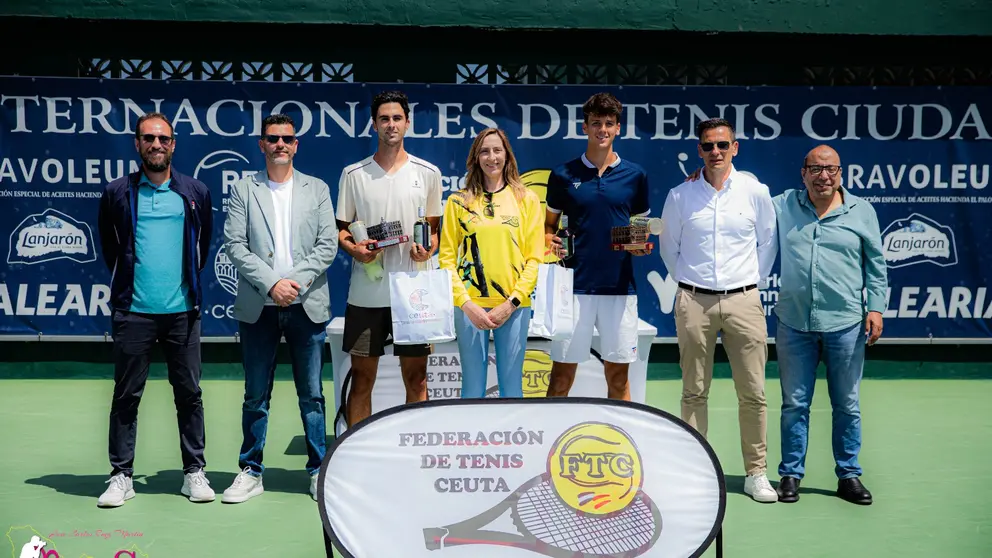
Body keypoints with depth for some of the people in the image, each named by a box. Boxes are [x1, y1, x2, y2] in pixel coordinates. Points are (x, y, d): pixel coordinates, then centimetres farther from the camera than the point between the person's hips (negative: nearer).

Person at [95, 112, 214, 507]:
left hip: (182, 310, 1)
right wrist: (126, 278, 13)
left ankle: (194, 472, 14)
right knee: (126, 395, 4)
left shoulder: (195, 193, 6)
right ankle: (121, 475, 12)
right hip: (132, 311, 0)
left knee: (189, 393, 5)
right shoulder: (117, 193, 4)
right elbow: (108, 244, 16)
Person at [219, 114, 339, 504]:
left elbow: (328, 245, 1)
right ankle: (251, 472, 15)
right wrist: (271, 283, -13)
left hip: (306, 306, 1)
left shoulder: (317, 189, 9)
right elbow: (234, 245, -2)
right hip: (258, 307, 0)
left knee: (311, 394, 6)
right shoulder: (243, 190, 7)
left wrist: (295, 281, -11)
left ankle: (319, 470, 15)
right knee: (256, 395, 6)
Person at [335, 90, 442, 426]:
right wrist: (353, 248, -12)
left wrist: (429, 248, -8)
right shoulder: (353, 174, 5)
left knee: (416, 378, 5)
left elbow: (436, 227, 13)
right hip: (366, 293, 0)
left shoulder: (428, 173, 6)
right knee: (361, 378, 5)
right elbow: (341, 229, 9)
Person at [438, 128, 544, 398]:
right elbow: (447, 257, 2)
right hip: (470, 306, 0)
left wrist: (512, 302, -8)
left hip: (514, 306, 0)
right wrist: (466, 304, -9)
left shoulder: (527, 199, 5)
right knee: (473, 388, 5)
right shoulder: (459, 201, 5)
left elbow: (535, 258, 2)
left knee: (511, 386, 6)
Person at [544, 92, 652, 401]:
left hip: (620, 286, 1)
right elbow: (548, 227, 11)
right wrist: (550, 242, -10)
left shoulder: (635, 175, 6)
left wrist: (641, 246, -7)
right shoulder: (563, 175, 4)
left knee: (618, 374, 7)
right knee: (562, 372, 2)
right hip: (575, 285, -1)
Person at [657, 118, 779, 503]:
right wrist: (687, 283, 10)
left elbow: (767, 242, 14)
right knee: (694, 392, 4)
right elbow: (668, 246, 15)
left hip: (743, 301, 0)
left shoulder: (756, 192, 3)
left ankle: (756, 473, 12)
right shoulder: (680, 196, 3)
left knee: (753, 393, 2)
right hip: (694, 302, 0)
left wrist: (754, 280, 9)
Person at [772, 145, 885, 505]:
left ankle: (848, 475, 20)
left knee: (847, 405, 8)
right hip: (794, 324, 0)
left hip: (845, 325, 0)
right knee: (794, 404, 7)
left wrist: (876, 307, 1)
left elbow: (876, 265, 8)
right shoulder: (782, 206, 5)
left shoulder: (861, 211, 5)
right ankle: (790, 473, 17)